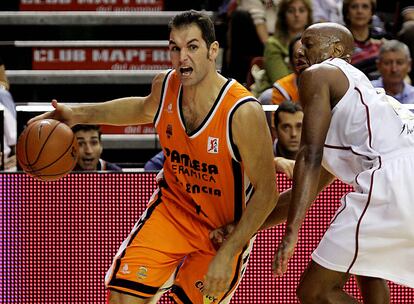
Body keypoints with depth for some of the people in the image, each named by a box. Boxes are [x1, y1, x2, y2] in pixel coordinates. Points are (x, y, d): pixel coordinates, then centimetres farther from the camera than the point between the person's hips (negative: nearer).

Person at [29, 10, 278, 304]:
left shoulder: (243, 112, -29)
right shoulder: (165, 86, -11)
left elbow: (266, 191, -21)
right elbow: (146, 109, 18)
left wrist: (228, 255, -23)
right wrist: (80, 114, 8)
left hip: (226, 228, -4)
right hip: (174, 206, 4)